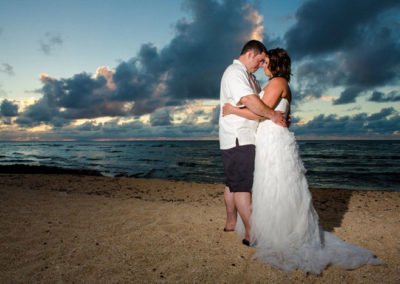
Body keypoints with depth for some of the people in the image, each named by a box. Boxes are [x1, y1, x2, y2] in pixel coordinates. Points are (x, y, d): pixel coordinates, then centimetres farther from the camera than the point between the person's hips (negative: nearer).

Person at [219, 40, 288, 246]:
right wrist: (272, 115, -16)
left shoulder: (249, 76, 23)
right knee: (242, 185, -7)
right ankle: (252, 233, -2)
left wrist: (279, 115, 8)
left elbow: (260, 101, 24)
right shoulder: (234, 72, -10)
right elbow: (249, 100, -25)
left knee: (233, 183, 15)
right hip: (238, 139, -10)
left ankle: (231, 223, 28)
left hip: (243, 138, 10)